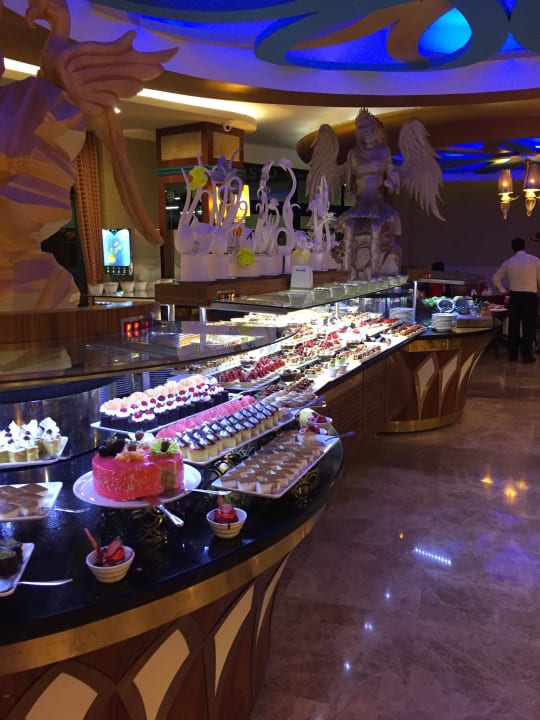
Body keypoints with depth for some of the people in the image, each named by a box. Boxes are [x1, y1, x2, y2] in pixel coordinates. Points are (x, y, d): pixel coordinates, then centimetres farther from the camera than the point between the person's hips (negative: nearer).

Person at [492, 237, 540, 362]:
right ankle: (526, 355, 0)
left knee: (513, 325, 9)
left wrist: (503, 290, 15)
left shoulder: (508, 262, 7)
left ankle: (512, 354, 12)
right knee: (528, 326, 1)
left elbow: (496, 278, 10)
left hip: (514, 296, 3)